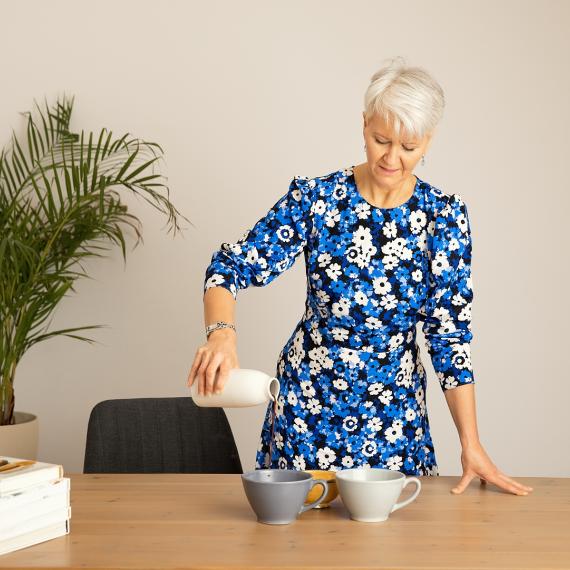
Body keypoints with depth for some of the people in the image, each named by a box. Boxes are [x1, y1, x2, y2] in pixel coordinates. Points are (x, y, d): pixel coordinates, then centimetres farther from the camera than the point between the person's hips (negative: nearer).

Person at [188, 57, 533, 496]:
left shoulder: (445, 216, -7)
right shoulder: (315, 198, -11)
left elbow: (451, 334, -5)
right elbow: (230, 268, -13)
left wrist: (471, 445, -7)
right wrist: (222, 333, -35)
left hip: (394, 415, 1)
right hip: (307, 408, 0)